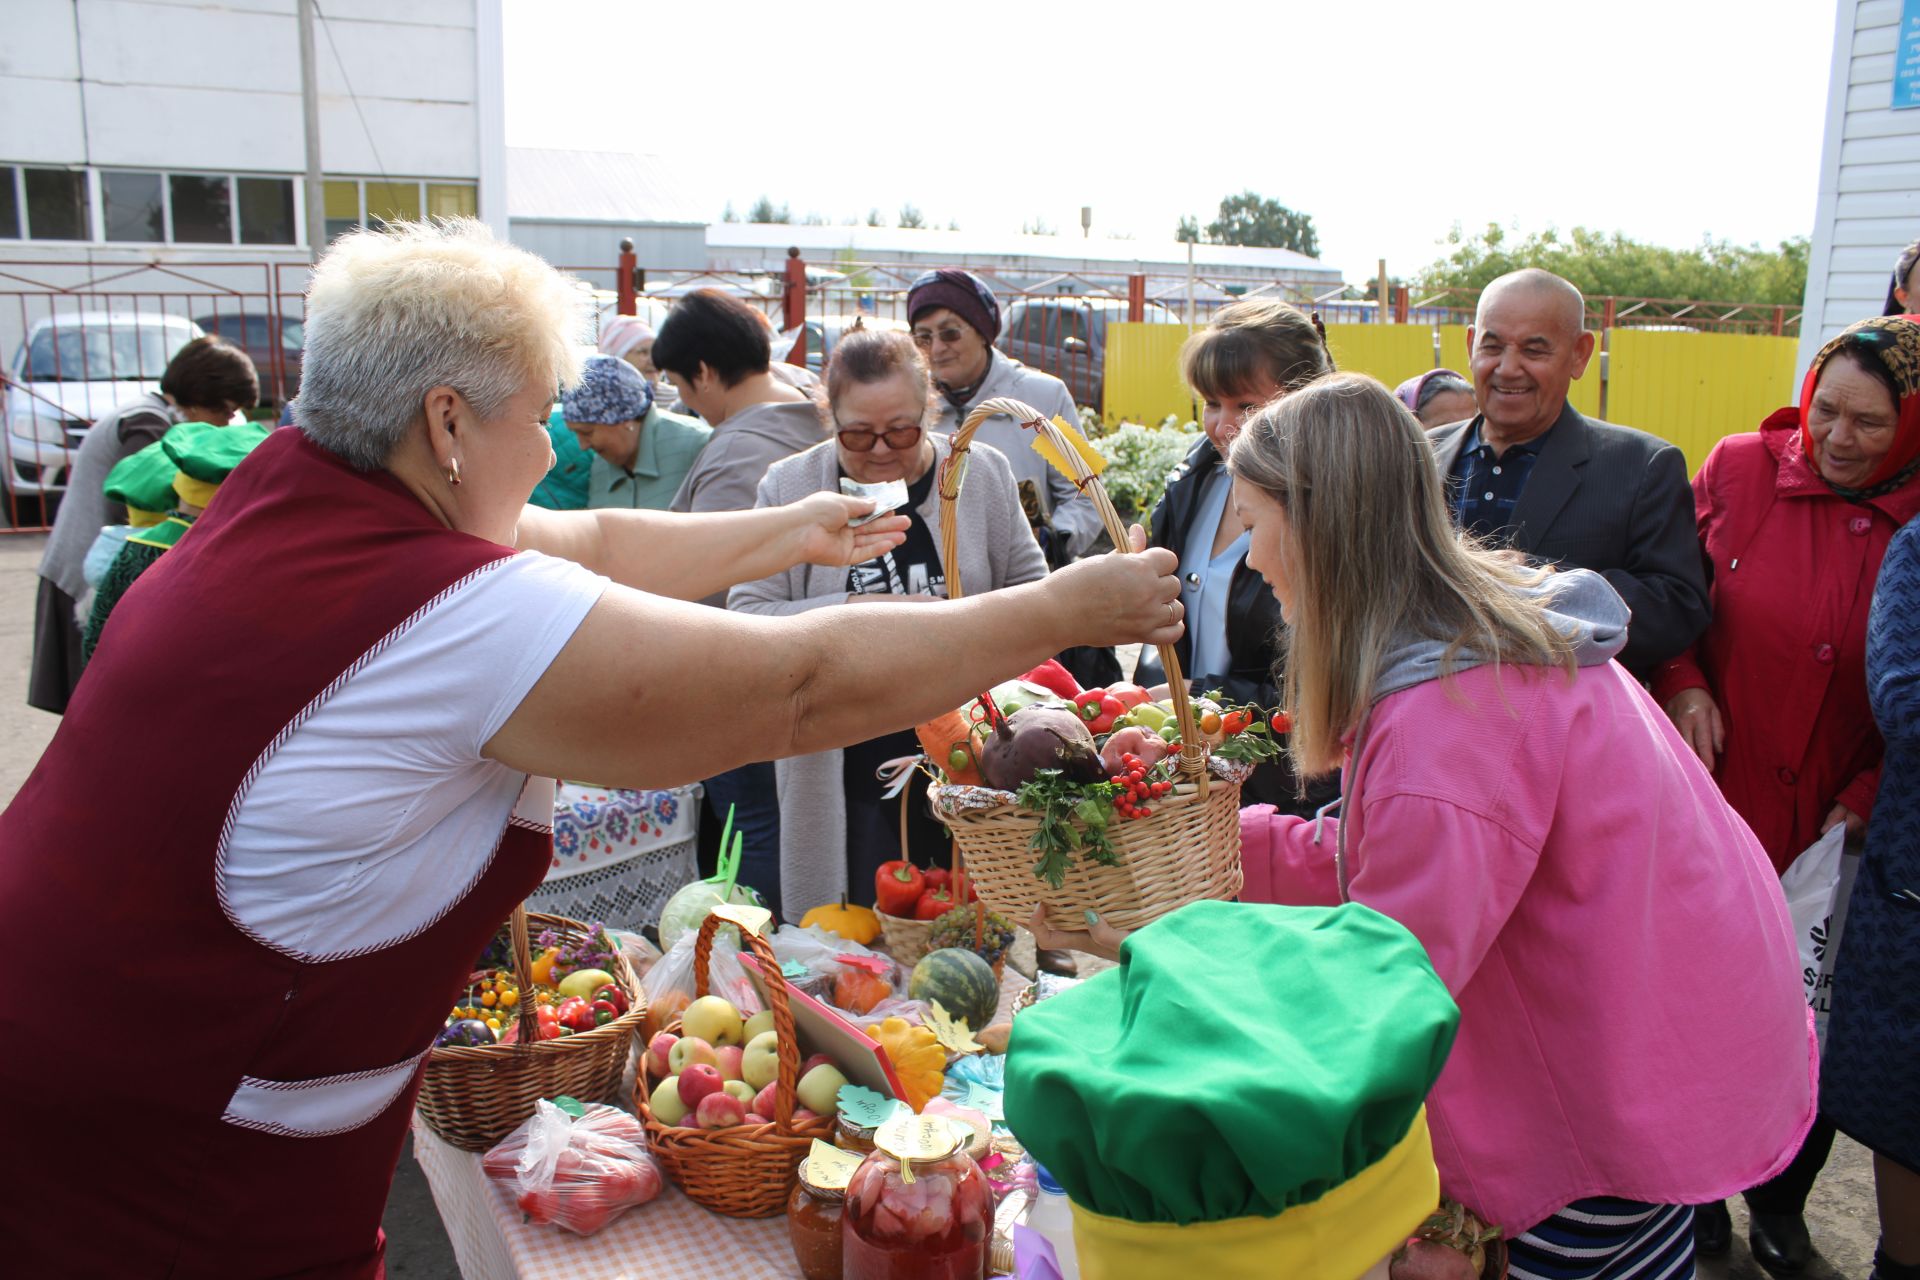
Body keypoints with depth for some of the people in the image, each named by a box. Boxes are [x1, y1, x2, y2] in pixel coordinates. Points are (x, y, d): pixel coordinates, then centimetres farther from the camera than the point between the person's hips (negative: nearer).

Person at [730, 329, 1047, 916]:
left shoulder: (981, 471, 1)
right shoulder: (789, 485, -3)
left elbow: (1032, 587, 10)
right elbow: (746, 619, -7)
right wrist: (853, 611, -19)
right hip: (852, 775, -1)